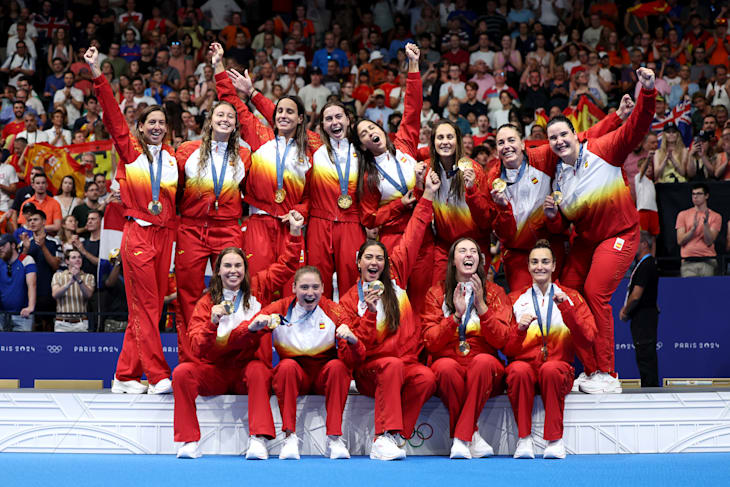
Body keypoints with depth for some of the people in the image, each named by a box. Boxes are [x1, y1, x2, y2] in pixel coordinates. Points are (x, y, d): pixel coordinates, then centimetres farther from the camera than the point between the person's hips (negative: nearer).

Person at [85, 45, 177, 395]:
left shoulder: (171, 156, 13)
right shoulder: (129, 150, 2)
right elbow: (112, 115, -6)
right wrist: (97, 75, -15)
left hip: (165, 233, 5)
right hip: (138, 233, -4)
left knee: (150, 307, 6)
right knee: (144, 306, -5)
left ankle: (125, 376, 13)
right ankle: (158, 376, -4)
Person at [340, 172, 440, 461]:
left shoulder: (395, 278, 10)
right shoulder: (349, 300, 3)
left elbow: (412, 238, 12)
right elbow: (358, 345, -7)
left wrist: (427, 195, 11)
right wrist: (370, 311, -19)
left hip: (406, 363, 3)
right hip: (370, 369, -3)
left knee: (426, 378, -30)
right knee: (392, 365, -36)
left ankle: (383, 444, -28)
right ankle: (385, 436, -42)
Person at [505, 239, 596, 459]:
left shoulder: (571, 297, 12)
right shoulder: (515, 299, 13)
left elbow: (586, 341, -1)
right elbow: (507, 349, 6)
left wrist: (566, 309, -11)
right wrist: (519, 329, -14)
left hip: (558, 365, -1)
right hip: (524, 362, 1)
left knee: (550, 369, -36)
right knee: (519, 371, -35)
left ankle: (555, 441, -29)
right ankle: (524, 439, -27)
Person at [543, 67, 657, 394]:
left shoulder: (602, 150, -9)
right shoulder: (558, 176, 6)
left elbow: (636, 128, -21)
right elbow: (560, 227, 12)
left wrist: (647, 92, -36)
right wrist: (552, 216, -11)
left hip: (619, 235, -6)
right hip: (585, 240, 6)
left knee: (595, 292, -18)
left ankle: (607, 375, -11)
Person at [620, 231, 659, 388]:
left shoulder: (646, 266, -16)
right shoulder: (648, 263, 17)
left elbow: (636, 296, -20)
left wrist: (625, 312, -6)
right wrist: (626, 309, 11)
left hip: (644, 316, -10)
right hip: (643, 315, 10)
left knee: (646, 355, -9)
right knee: (644, 356, 12)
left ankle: (650, 387, -8)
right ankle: (649, 390, 16)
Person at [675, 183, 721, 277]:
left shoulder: (715, 216, 7)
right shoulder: (683, 214, 10)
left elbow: (709, 242, -2)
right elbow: (680, 241, 2)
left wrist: (706, 223, -15)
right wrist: (694, 228, -12)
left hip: (707, 261, 0)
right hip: (688, 262, 0)